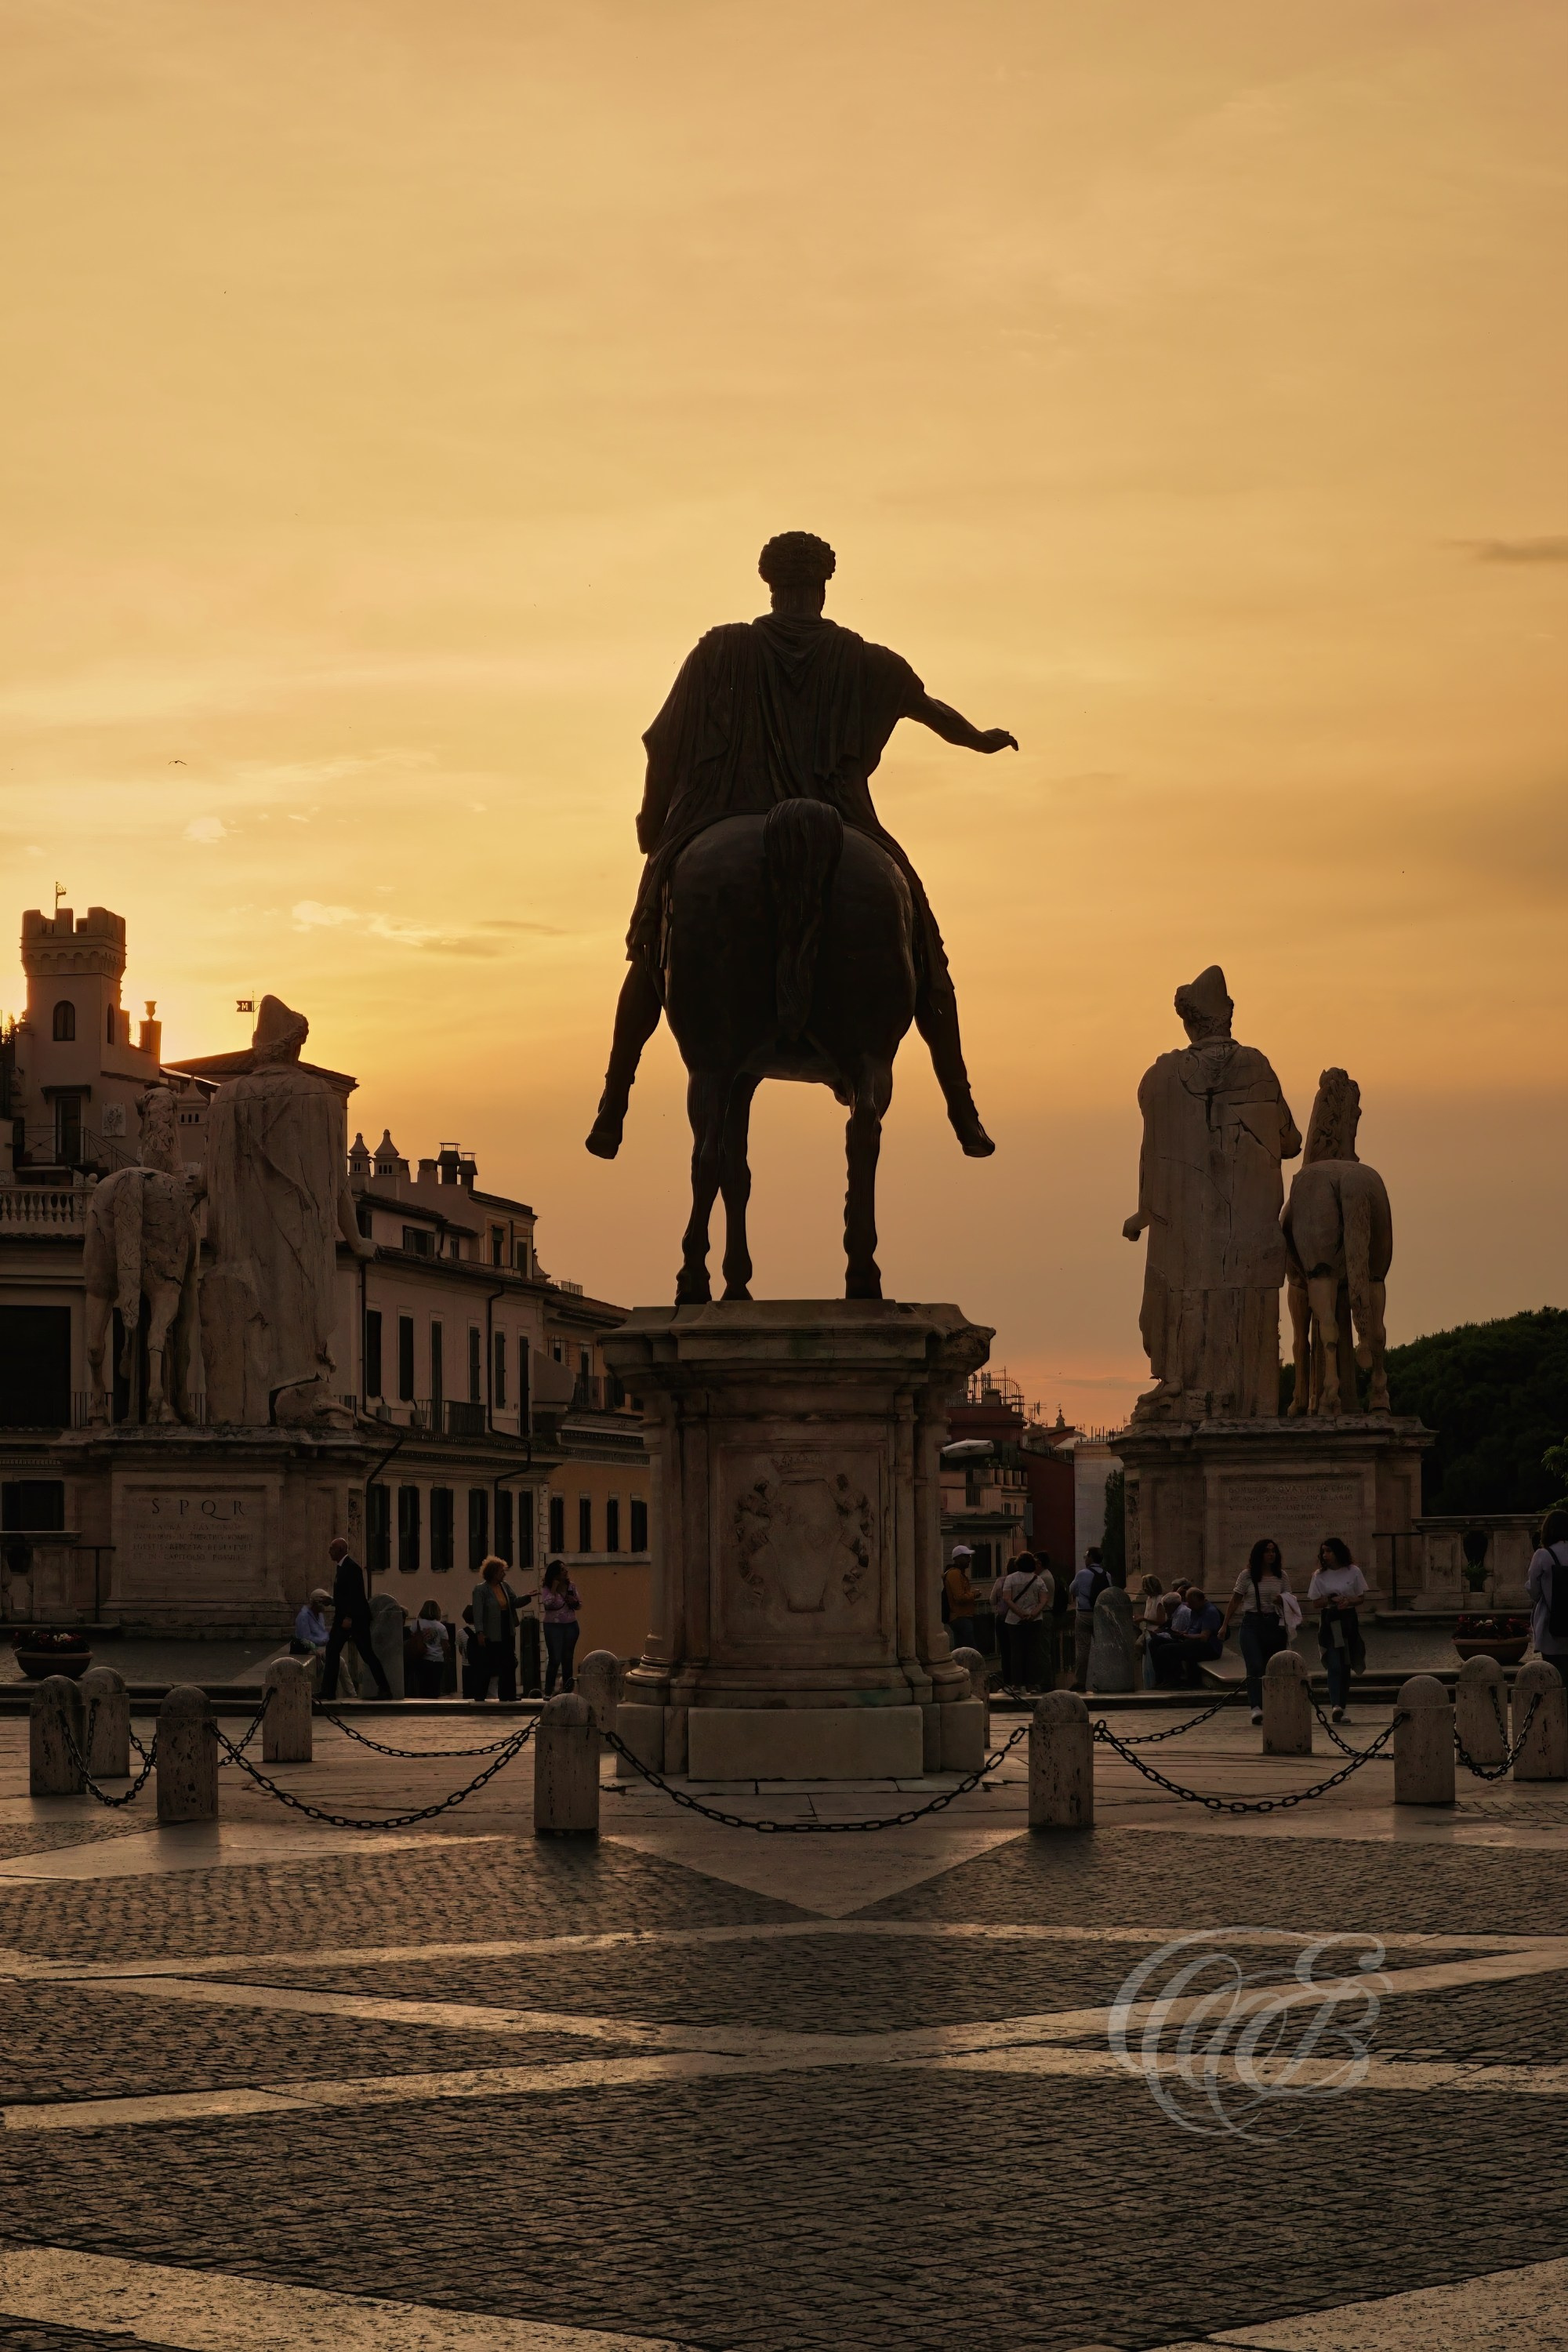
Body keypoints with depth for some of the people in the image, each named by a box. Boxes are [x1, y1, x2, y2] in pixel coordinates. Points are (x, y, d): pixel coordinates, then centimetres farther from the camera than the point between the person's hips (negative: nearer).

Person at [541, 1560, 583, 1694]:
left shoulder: (572, 1586, 5)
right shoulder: (548, 1589, -8)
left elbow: (580, 1605, 12)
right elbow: (547, 1604, -24)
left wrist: (575, 1602, -10)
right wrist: (554, 1588, -20)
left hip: (571, 1625, 4)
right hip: (553, 1626, -4)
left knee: (568, 1659, 7)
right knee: (555, 1660, -7)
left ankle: (567, 1689, 14)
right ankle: (548, 1692, -1)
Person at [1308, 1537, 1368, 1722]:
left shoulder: (1353, 1572, 2)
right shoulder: (1319, 1575, 2)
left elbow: (1361, 1597, 6)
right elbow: (1316, 1603, 3)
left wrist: (1348, 1601, -14)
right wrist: (1332, 1600, -15)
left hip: (1349, 1619, 2)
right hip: (1329, 1621, -1)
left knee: (1346, 1665, 6)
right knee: (1334, 1665, -14)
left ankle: (1342, 1707, 15)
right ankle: (1336, 1705, -26)